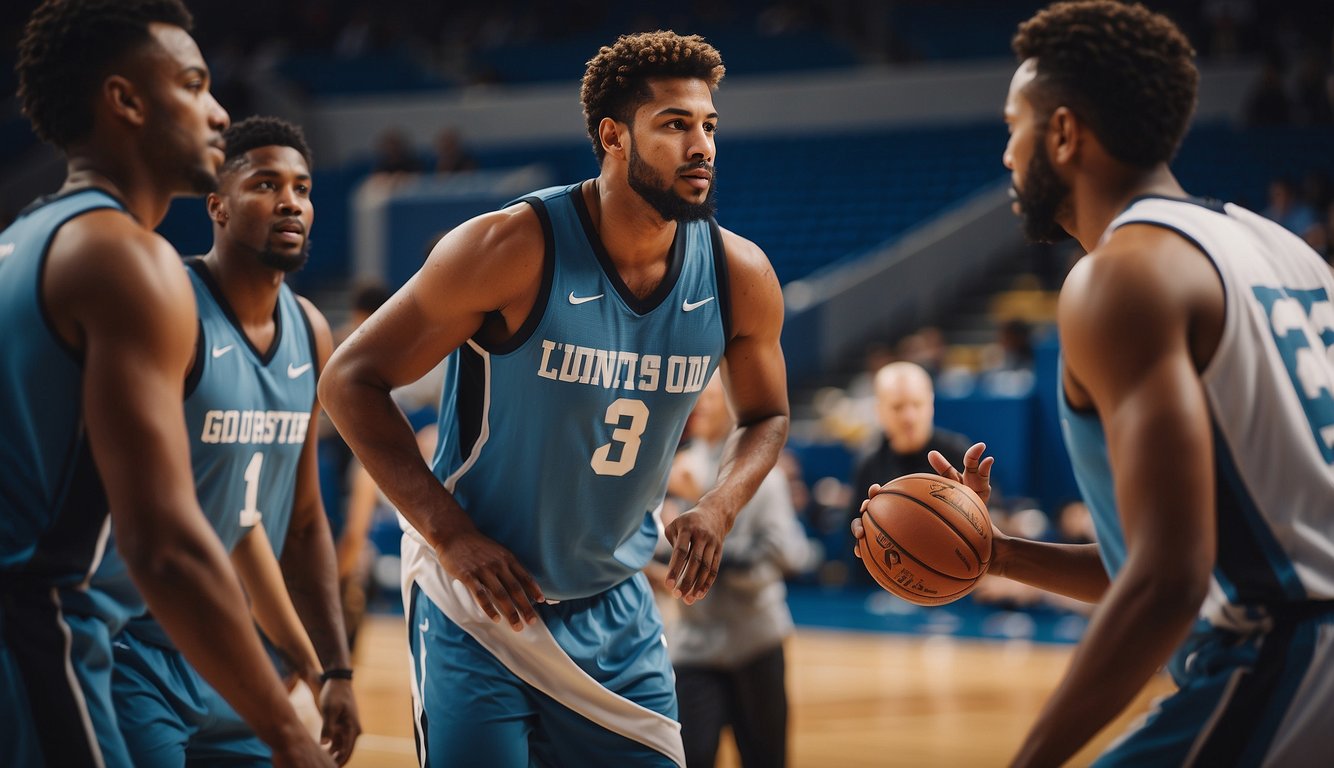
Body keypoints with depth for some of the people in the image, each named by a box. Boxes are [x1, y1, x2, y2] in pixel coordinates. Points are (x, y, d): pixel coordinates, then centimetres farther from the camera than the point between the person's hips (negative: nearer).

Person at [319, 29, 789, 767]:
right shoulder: (515, 249, -20)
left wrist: (718, 508, -8)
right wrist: (449, 533, -20)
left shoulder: (738, 275, -6)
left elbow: (766, 415, 13)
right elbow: (351, 380, -14)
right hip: (481, 602, -5)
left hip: (616, 614, 5)